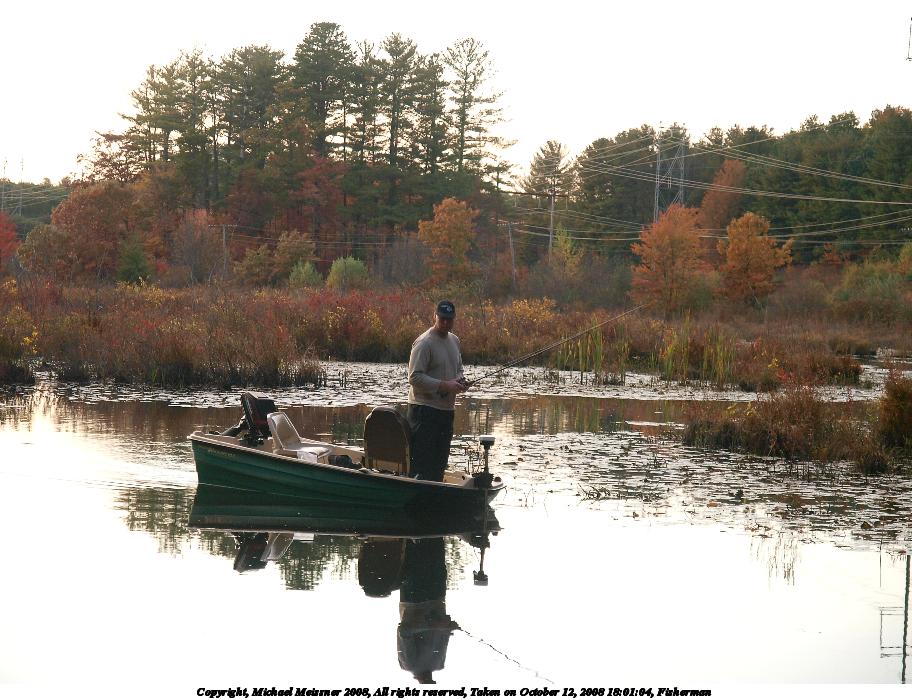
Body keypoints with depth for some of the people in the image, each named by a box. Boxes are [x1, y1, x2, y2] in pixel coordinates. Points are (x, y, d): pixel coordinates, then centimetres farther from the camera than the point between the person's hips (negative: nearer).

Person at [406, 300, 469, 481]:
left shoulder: (454, 341, 14)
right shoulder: (424, 343, -13)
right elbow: (415, 377, -18)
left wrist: (460, 381, 3)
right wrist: (444, 385, -22)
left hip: (446, 409, 8)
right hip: (425, 409, -8)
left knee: (440, 461, 13)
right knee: (422, 462, -10)